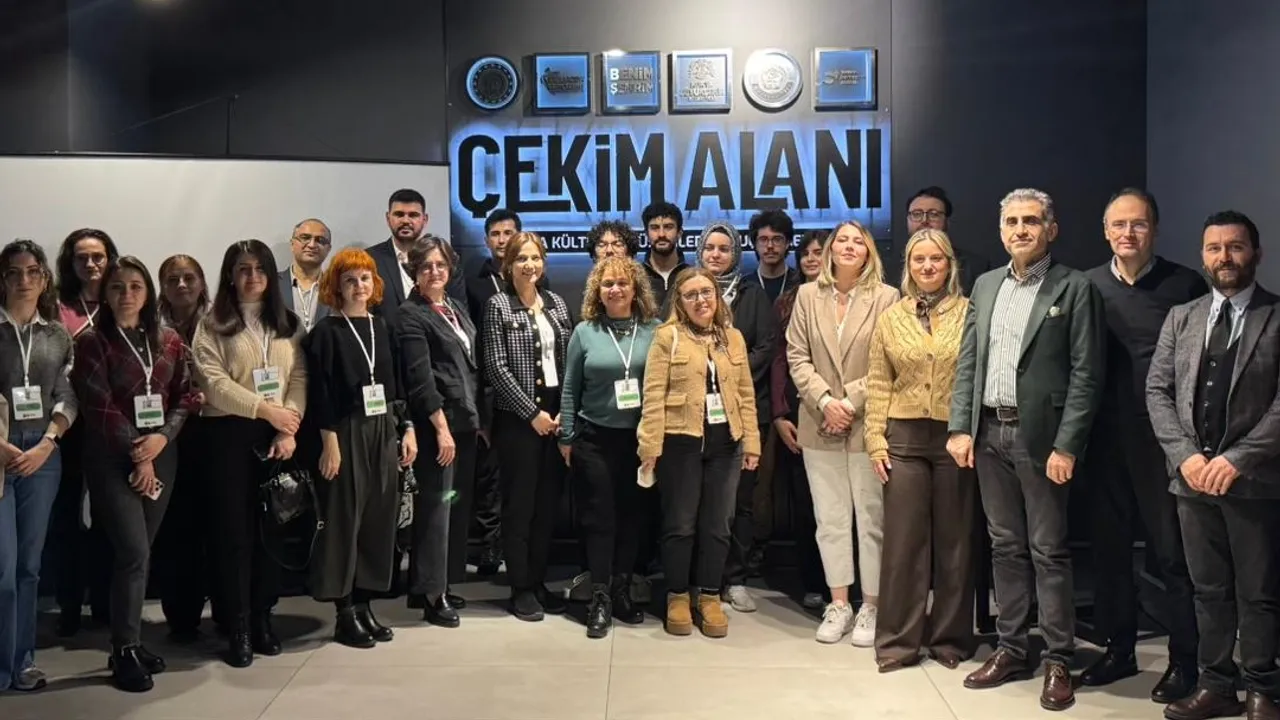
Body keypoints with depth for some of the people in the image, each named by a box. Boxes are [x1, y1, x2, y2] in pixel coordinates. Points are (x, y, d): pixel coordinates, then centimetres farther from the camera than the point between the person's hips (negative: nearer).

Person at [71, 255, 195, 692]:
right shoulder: (93, 342, -3)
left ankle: (130, 640, 19)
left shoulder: (170, 341, 9)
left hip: (162, 455, 4)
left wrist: (163, 437, -10)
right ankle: (124, 651, 0)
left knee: (139, 552, 9)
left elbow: (184, 396, 6)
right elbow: (99, 406, -10)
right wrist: (136, 453, -12)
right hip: (113, 458, -4)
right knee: (134, 553, -10)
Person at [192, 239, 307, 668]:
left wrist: (289, 427, -10)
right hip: (230, 433, -3)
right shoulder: (214, 324, 3)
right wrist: (264, 408, -14)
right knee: (234, 529, 0)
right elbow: (213, 381, -9)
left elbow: (299, 377, 4)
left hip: (279, 435, 3)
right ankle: (239, 627, 6)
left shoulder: (289, 324, 13)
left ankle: (263, 618, 16)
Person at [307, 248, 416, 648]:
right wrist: (329, 442, -16)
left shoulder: (381, 327, 12)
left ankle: (363, 604, 18)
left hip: (384, 432, 6)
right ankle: (345, 613, 8)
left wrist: (407, 429, 8)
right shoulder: (326, 331, -4)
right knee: (344, 519, -1)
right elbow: (320, 392, -10)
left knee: (379, 518, 7)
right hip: (346, 434, -6)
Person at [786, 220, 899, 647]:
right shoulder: (807, 296, 7)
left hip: (868, 423, -3)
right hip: (820, 423, 3)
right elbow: (796, 356, 3)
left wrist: (851, 402, -13)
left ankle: (871, 607, 14)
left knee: (872, 518, 3)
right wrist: (824, 400, -9)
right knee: (830, 518, 9)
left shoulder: (886, 297, -2)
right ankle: (839, 605, 18)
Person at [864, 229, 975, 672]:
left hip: (956, 437, -1)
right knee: (902, 538, 3)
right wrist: (875, 439, 0)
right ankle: (899, 639, 12)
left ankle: (949, 636, 20)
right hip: (904, 437, 2)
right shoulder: (891, 317, 9)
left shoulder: (969, 313, 1)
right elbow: (879, 385, 7)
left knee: (954, 539, 7)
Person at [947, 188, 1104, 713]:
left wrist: (1066, 446, -14)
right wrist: (959, 428, 3)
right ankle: (1011, 649, 22)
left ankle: (1058, 661, 10)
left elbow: (1086, 374, -9)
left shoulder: (1074, 288, -4)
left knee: (1048, 550, 1)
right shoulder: (985, 285, 13)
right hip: (989, 434, 5)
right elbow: (967, 363, 12)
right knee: (1006, 547, 12)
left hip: (1041, 437, -5)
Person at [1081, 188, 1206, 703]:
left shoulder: (1185, 284, -2)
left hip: (1165, 438, -3)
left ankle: (1184, 659, 16)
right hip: (1108, 438, 3)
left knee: (1172, 550, 3)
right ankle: (1118, 647, 25)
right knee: (1109, 546, 11)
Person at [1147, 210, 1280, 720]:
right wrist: (1186, 455, -7)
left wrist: (1238, 458, -17)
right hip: (1193, 477, 4)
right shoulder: (1181, 317, 11)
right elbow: (1157, 390, 6)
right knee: (1209, 589, 12)